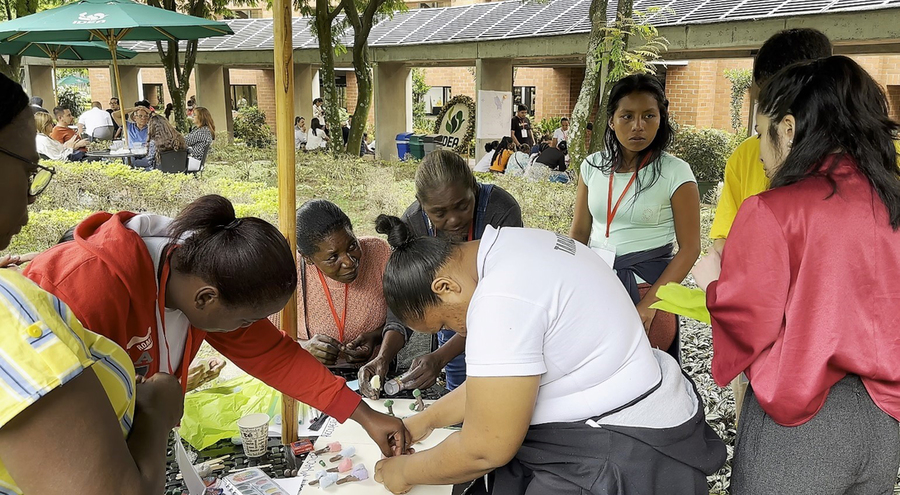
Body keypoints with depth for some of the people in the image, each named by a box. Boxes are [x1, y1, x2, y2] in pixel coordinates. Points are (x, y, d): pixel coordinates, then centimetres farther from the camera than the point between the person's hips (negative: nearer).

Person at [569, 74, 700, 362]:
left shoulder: (675, 173, -9)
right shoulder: (593, 166, 2)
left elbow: (689, 248, -10)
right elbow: (579, 233, 8)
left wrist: (648, 304, -19)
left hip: (648, 286, -3)